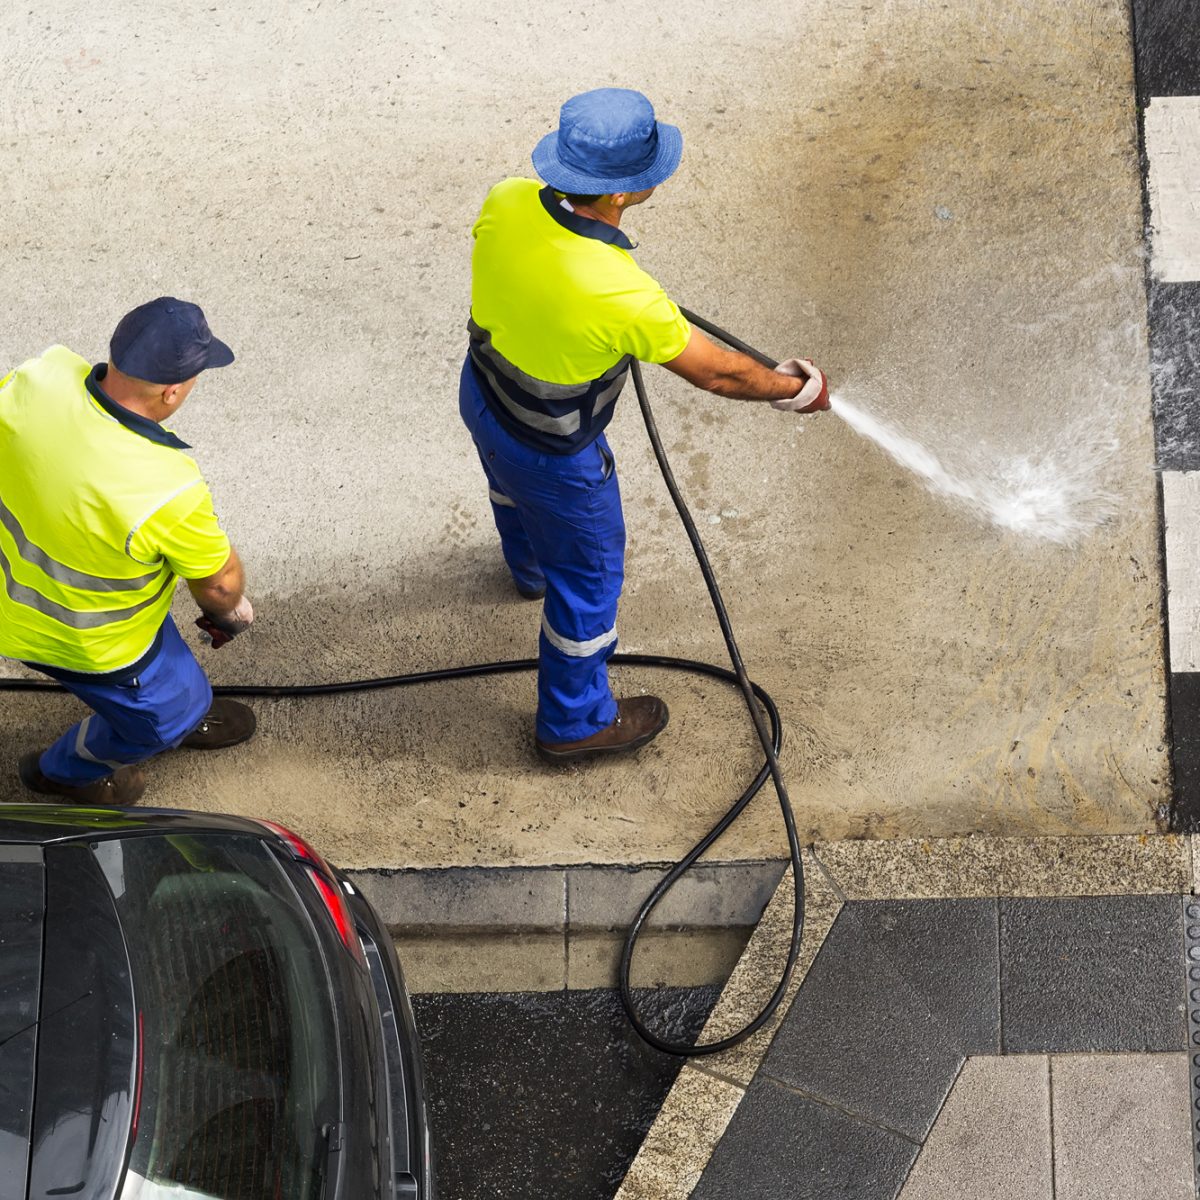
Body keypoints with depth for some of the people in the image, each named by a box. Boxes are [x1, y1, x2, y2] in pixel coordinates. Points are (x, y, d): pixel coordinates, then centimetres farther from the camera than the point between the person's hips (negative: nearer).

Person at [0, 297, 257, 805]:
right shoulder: (168, 489, -40)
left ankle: (184, 712, 64)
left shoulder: (43, 373, -26)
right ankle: (64, 770, 50)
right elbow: (219, 582, -20)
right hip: (87, 642, -6)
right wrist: (231, 611, 5)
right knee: (168, 711, 26)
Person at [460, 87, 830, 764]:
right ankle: (575, 723, 41)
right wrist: (794, 390, -6)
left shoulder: (508, 202, -24)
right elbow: (715, 372, -24)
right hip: (554, 453, -7)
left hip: (482, 393, 7)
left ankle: (530, 566, 75)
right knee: (590, 578, 19)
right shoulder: (623, 297, -41)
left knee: (515, 491, 40)